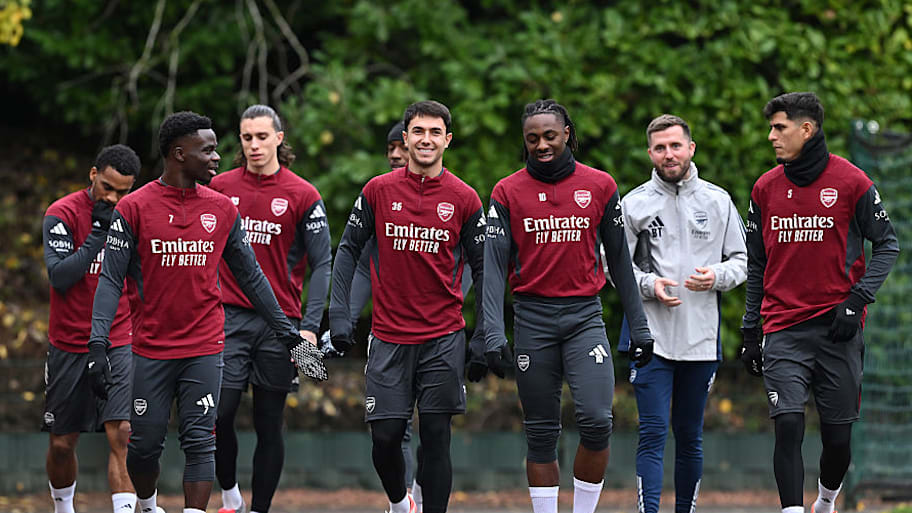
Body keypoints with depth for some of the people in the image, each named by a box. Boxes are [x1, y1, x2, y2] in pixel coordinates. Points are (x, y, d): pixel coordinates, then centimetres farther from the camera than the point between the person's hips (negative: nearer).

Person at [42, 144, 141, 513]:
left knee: (122, 434, -15)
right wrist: (98, 231, -21)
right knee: (62, 442, 8)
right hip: (69, 345, -1)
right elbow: (59, 277, -19)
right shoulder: (62, 214, -9)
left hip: (119, 344, 1)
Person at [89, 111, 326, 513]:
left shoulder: (222, 209, 5)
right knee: (144, 445, 5)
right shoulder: (134, 208, -4)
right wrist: (98, 340, -16)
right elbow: (111, 279, -5)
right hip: (152, 348, -2)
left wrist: (289, 334, 13)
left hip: (205, 349, 2)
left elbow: (250, 276, 13)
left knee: (200, 443, -4)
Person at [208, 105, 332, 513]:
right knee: (219, 413, -10)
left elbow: (322, 264, 1)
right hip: (229, 318, 1)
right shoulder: (219, 188, 5)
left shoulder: (303, 196, 0)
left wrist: (310, 326, -8)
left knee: (269, 423, 4)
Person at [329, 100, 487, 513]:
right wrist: (339, 314, -1)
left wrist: (485, 333, 0)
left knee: (435, 438, -2)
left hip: (443, 337, -1)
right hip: (389, 336, 1)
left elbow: (482, 267, 6)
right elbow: (348, 250, 8)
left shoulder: (464, 199, 0)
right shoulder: (378, 191, 1)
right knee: (385, 438, 0)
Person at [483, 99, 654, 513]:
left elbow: (619, 260, 11)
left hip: (584, 314, 0)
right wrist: (493, 334, -13)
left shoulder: (599, 186, 5)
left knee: (596, 420, -15)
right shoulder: (508, 192, 2)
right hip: (533, 319, 0)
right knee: (541, 434, 3)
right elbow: (495, 266, -3)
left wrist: (639, 325, 9)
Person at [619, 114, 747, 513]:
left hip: (702, 338, 2)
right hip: (651, 338, -2)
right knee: (653, 434, -10)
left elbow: (741, 260, 11)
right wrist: (649, 285, -14)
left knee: (690, 436, 10)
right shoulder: (633, 204, 3)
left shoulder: (718, 201, 8)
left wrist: (716, 277, -10)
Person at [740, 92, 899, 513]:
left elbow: (887, 245, 2)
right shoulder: (765, 188, 8)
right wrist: (750, 330, 13)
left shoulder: (851, 182, -2)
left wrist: (856, 300, -9)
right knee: (788, 425, -15)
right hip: (783, 330, 2)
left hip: (837, 329, -2)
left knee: (838, 437, 5)